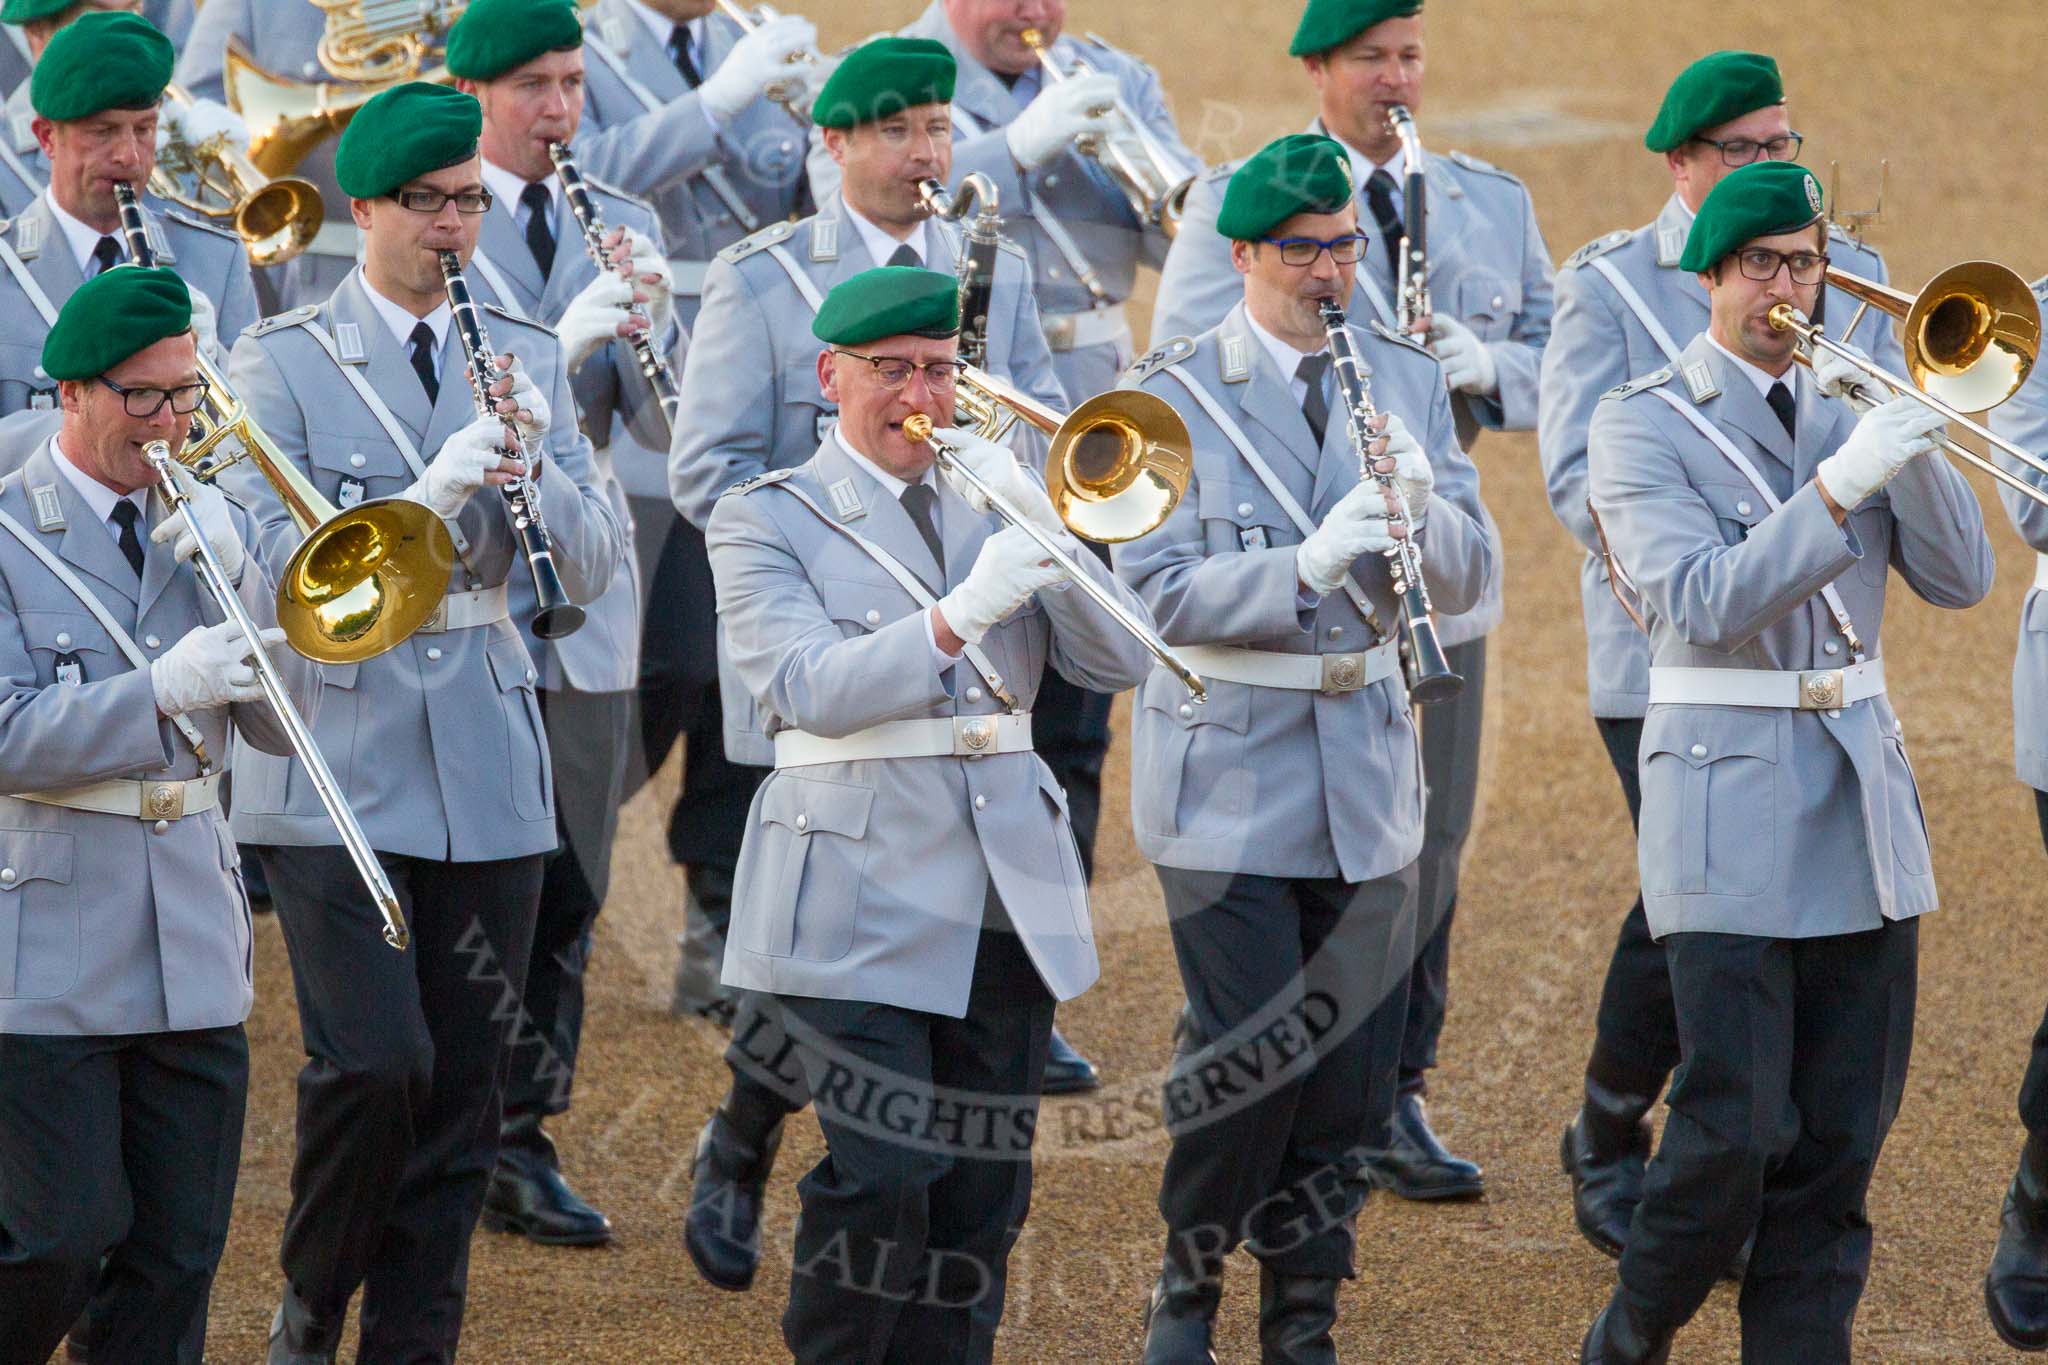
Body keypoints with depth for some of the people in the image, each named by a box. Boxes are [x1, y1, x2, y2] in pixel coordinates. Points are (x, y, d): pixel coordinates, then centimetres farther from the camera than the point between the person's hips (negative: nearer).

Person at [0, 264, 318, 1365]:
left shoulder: (209, 528, 13)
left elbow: (281, 722, 7)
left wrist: (235, 574, -7)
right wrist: (162, 691, -25)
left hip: (192, 946, 5)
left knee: (178, 1253, 3)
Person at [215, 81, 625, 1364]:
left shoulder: (526, 359, 10)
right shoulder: (282, 360, -1)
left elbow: (593, 568, 6)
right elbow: (269, 558, -11)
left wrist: (534, 463, -13)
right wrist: (427, 496, -23)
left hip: (487, 765, 4)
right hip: (336, 764, -4)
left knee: (462, 1089, 3)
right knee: (375, 1062, -15)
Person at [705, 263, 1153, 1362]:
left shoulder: (990, 500, 14)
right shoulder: (765, 520, 2)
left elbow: (1118, 662, 5)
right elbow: (811, 686, -15)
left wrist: (1036, 520, -10)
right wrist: (961, 615, -27)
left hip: (1007, 890, 5)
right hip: (861, 892, -5)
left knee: (984, 1188, 3)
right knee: (883, 1173, -14)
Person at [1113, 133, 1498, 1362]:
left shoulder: (1406, 379, 7)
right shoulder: (1174, 395, -5)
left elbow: (1473, 579, 3)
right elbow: (1157, 593, -14)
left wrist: (1421, 509, -18)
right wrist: (1307, 567, -27)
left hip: (1367, 778, 4)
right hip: (1230, 775, -4)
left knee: (1355, 1074, 5)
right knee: (1256, 1057, -10)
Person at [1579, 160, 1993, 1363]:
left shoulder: (1842, 409, 12)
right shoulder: (1646, 426, -4)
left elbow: (1960, 577, 2)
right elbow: (1705, 603, -18)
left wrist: (1914, 436, -12)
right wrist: (1844, 480, -26)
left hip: (1862, 798, 5)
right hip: (1730, 799, -5)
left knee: (1841, 1139, 2)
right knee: (1735, 1131, -9)